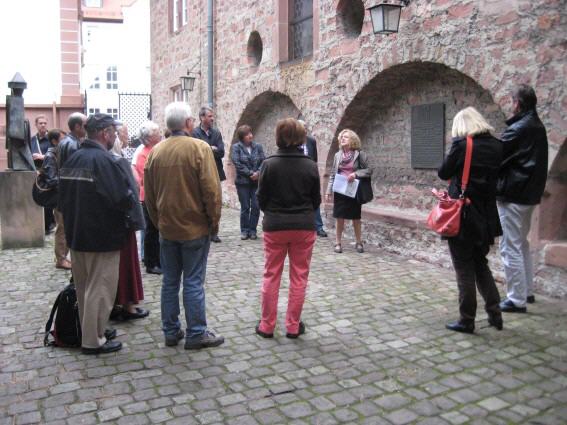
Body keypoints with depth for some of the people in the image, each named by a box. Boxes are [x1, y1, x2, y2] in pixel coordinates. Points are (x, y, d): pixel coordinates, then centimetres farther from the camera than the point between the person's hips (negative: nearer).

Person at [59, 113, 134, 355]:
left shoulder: (72, 160, 8)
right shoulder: (103, 160, -18)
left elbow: (63, 198, 15)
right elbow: (124, 199, -25)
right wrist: (129, 201, -4)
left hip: (76, 235, 9)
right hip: (102, 237, -9)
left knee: (84, 288, 18)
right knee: (100, 290, 1)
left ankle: (90, 331, 31)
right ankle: (93, 341, 9)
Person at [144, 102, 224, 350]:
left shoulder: (156, 151, 3)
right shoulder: (199, 148, -12)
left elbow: (149, 193, 9)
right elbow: (211, 190, -14)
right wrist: (214, 222, -2)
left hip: (166, 228, 5)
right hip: (195, 227, -5)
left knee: (170, 281, 13)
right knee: (193, 283, 2)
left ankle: (171, 332, 22)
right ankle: (196, 334, 10)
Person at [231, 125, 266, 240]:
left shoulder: (258, 146, 8)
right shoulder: (236, 147, -1)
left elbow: (263, 161, 2)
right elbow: (237, 163, -10)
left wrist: (258, 172, -14)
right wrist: (250, 173, -14)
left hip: (257, 182, 2)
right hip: (243, 182, -2)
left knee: (256, 206, 1)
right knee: (245, 207, 2)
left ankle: (252, 230, 12)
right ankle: (244, 230, 13)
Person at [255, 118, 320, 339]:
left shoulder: (269, 164, -10)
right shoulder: (310, 166, -6)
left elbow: (261, 198, -3)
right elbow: (316, 200, 3)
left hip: (275, 226, 0)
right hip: (304, 226, 1)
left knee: (271, 276, 11)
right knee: (299, 277, 10)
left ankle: (267, 326, 18)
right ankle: (293, 326, 17)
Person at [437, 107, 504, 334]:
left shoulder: (461, 144, -13)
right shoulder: (496, 146, 3)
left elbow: (443, 173, -4)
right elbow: (497, 176, 12)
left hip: (462, 215, -5)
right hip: (486, 217, 6)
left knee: (465, 269, 4)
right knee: (481, 265, 20)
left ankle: (467, 321, 12)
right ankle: (495, 314, 19)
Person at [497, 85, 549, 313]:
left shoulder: (518, 129, -17)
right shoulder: (538, 127, 11)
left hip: (513, 195, -9)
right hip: (530, 193, 9)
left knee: (510, 247, -4)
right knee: (522, 244, 20)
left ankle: (516, 300, 0)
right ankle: (527, 291, 28)